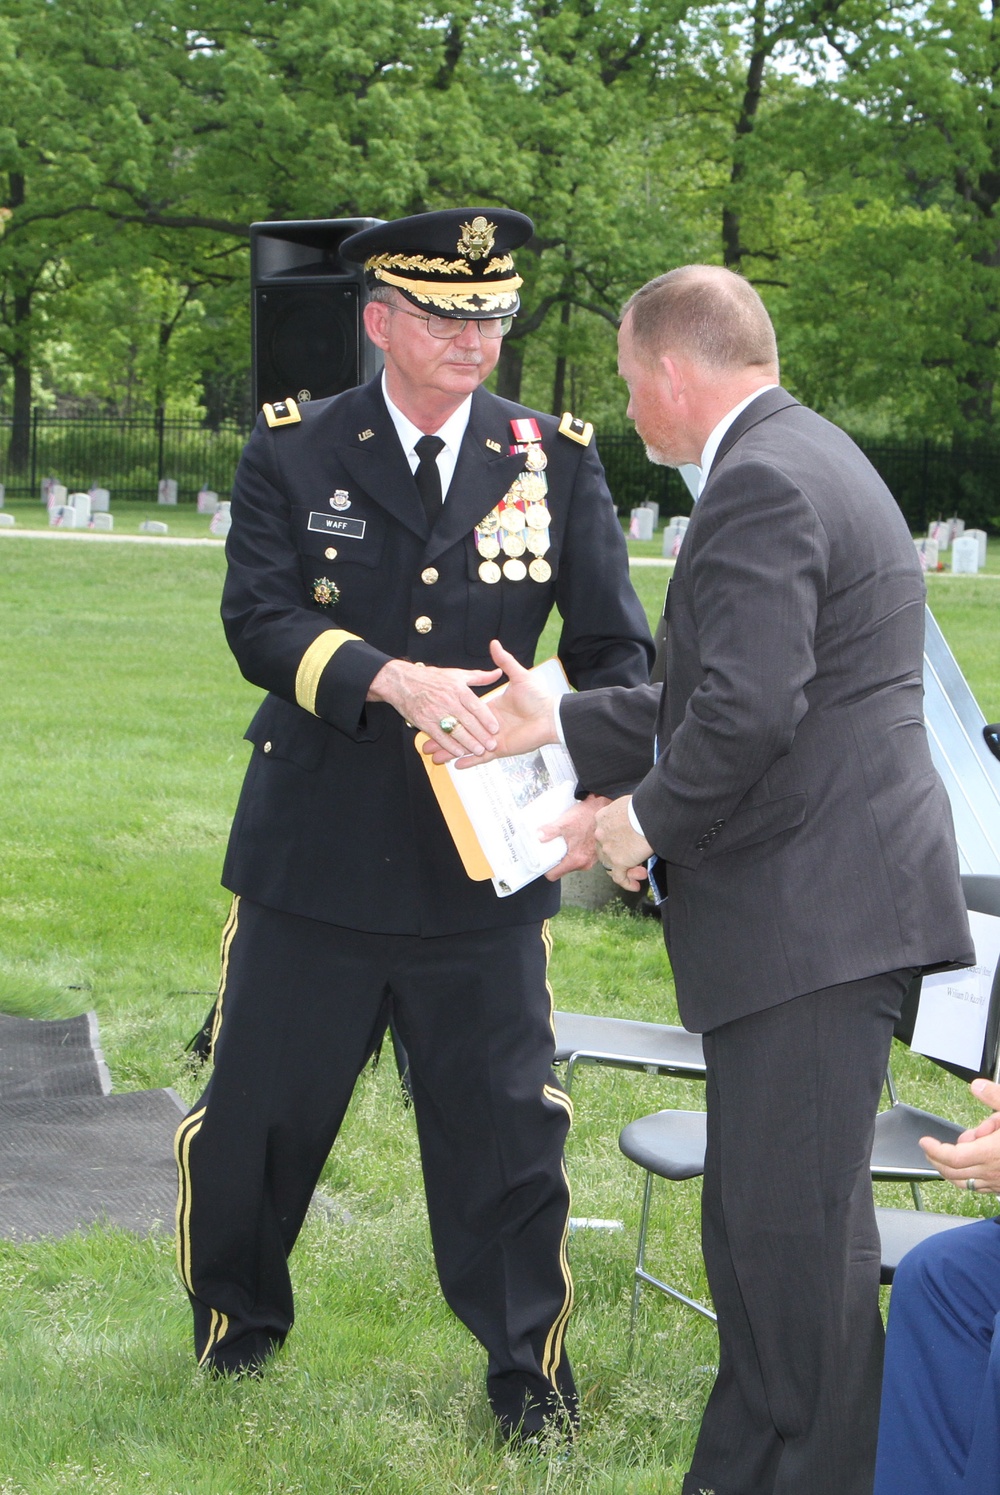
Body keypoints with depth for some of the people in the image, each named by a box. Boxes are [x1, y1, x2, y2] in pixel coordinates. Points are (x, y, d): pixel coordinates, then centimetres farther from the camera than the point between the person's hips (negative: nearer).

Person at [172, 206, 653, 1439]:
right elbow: (259, 619, -11)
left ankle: (528, 1366, 23)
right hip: (315, 856, 0)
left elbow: (613, 644, 2)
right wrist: (394, 680, -27)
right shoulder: (293, 451, 0)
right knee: (255, 1109, 11)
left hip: (486, 863, 1)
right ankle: (235, 1326, 35)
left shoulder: (557, 460, 3)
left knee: (507, 1125, 5)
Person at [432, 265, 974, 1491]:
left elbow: (747, 711, -25)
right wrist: (562, 727, 20)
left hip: (815, 915, -11)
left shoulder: (760, 484, -15)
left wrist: (647, 818, -9)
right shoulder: (801, 458, 20)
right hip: (809, 908, 11)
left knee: (797, 1220, -5)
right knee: (757, 1211, 17)